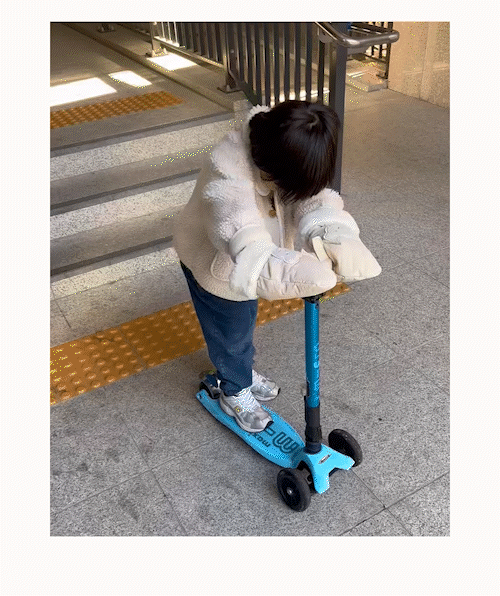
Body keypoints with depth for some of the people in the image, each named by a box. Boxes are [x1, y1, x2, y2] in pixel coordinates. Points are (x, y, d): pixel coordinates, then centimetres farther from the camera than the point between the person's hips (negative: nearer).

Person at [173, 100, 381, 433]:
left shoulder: (288, 160, -23)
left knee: (246, 321, 28)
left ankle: (242, 372, 57)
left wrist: (338, 240, -52)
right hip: (214, 263, -6)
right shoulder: (227, 181, -44)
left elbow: (316, 200, -31)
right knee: (230, 332, 14)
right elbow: (248, 251, -55)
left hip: (249, 260, 7)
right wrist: (298, 272, -70)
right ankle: (235, 393, 43)